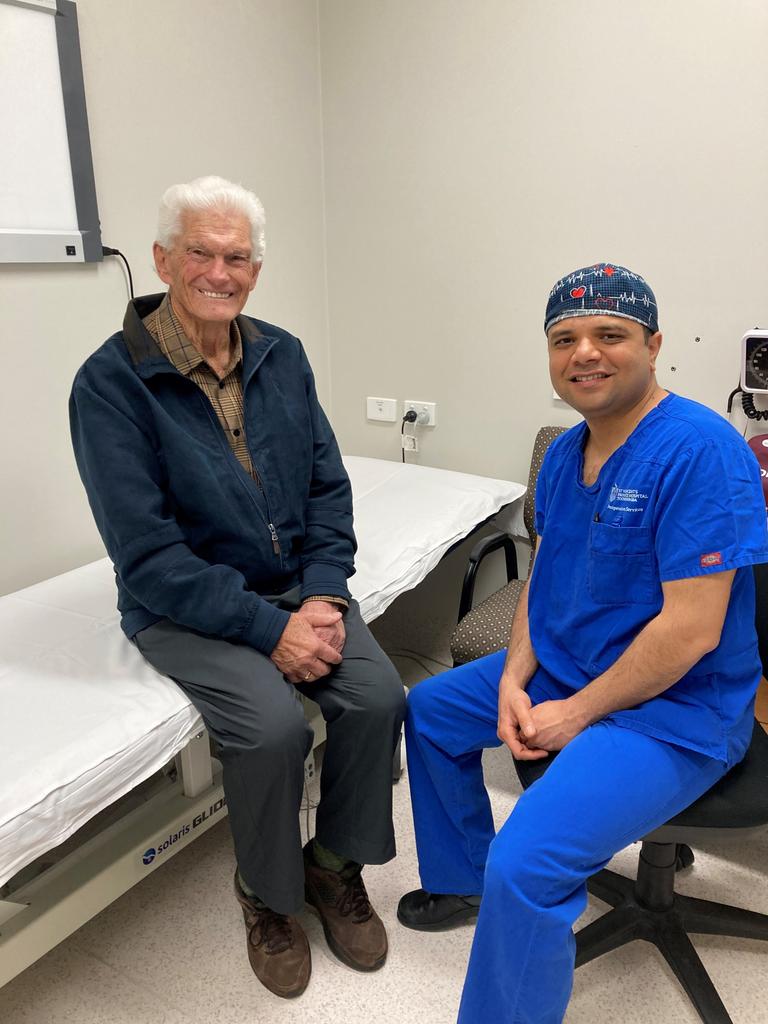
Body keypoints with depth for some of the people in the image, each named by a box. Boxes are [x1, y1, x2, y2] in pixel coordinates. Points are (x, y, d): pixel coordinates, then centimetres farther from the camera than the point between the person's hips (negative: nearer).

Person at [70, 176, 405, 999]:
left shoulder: (281, 357, 4)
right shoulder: (111, 381, -12)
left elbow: (328, 487, 5)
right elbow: (148, 554, -17)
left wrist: (323, 594, -10)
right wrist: (270, 629, -22)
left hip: (297, 589, 5)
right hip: (181, 609, -4)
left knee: (378, 697, -18)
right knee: (272, 725, -27)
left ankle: (335, 863, 12)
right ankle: (265, 893, 6)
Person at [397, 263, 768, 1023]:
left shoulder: (700, 451, -22)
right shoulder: (564, 452, 4)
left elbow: (692, 628, -25)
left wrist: (576, 713, -17)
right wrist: (513, 678, -5)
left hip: (674, 711, -9)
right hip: (558, 671, 9)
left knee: (525, 863, -26)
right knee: (430, 708, 18)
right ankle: (461, 882, 34)